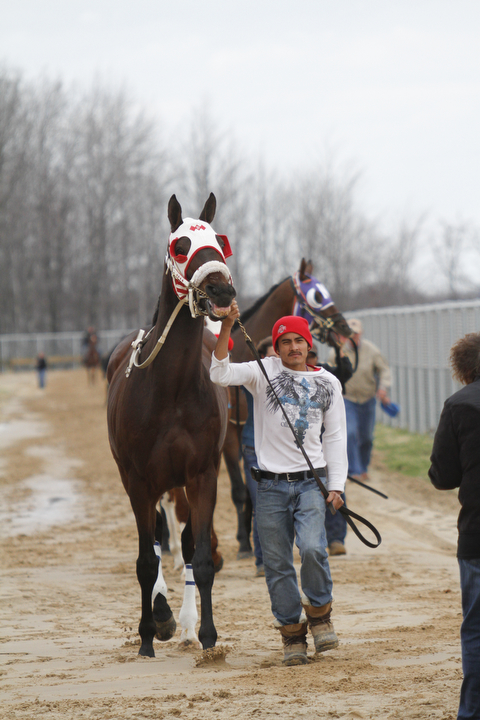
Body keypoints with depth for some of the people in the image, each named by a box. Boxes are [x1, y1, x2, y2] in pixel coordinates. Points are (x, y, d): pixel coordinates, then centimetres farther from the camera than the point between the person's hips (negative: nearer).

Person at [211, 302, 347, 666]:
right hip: (271, 485, 0)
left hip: (311, 481, 0)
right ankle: (292, 632, 17)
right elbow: (220, 373, -13)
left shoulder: (328, 383, 9)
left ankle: (320, 613, 4)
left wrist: (337, 485, 2)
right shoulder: (264, 372, 3)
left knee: (313, 548, -20)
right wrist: (226, 329, -25)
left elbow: (335, 436, 11)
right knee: (277, 564, 3)